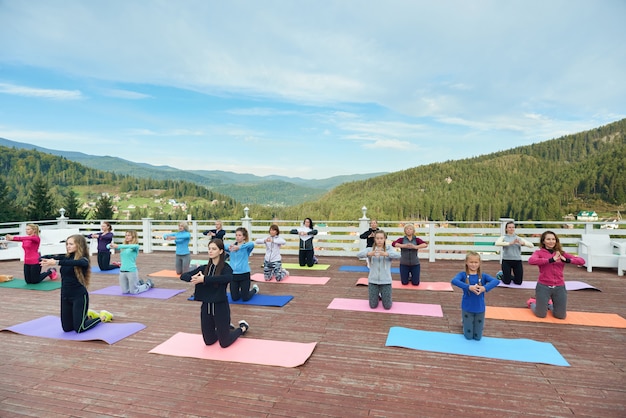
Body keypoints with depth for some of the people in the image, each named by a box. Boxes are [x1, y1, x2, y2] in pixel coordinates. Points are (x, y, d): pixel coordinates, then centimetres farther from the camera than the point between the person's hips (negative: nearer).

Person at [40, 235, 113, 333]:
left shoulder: (83, 260, -13)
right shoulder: (66, 257, 5)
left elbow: (74, 262, -35)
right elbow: (54, 257, -11)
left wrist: (56, 262, -47)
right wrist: (46, 259, -33)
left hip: (79, 296, -7)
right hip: (65, 296, 7)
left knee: (79, 329, -5)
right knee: (66, 328, 13)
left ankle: (102, 317, 19)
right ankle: (87, 314, 37)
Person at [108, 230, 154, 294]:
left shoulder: (136, 246, -5)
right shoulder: (123, 247, 11)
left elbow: (131, 246, -30)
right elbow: (108, 246, 2)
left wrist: (118, 246, -39)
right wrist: (111, 245, -22)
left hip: (131, 271, -6)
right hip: (122, 271, 6)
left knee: (133, 292, 1)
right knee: (124, 291, 14)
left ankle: (148, 284, 26)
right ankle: (139, 283, 39)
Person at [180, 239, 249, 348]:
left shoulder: (225, 267, -13)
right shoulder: (203, 268, 3)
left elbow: (228, 278, -37)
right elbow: (183, 276, -2)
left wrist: (204, 279, -35)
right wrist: (192, 278, -25)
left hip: (220, 307, -5)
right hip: (206, 307, 5)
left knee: (224, 343, 6)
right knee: (209, 341, 17)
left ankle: (243, 327, 33)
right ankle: (227, 327, 44)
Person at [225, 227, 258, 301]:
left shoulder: (246, 247, -6)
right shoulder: (232, 246, 5)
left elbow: (252, 244, -30)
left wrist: (239, 247, -41)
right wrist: (228, 247, -30)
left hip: (244, 274, -4)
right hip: (233, 274, 4)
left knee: (245, 298, 3)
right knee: (234, 298, 8)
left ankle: (255, 289, 33)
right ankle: (240, 290, 41)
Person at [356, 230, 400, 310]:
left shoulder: (389, 248, -1)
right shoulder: (370, 249, 0)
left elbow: (398, 255, -22)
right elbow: (359, 254, -18)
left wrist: (385, 254, -41)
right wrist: (369, 253, -40)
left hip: (385, 281, -1)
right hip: (373, 280, 1)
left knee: (387, 306, 4)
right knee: (373, 306, 7)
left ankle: (383, 295, 37)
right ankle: (378, 295, 39)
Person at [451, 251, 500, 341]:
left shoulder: (483, 276, -3)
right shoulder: (463, 274, -9)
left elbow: (496, 281, -22)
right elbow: (454, 281, -30)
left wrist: (485, 288, -37)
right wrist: (468, 287, -39)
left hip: (480, 309, 2)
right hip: (467, 308, -1)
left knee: (477, 337, 12)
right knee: (468, 336, 9)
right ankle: (465, 322, 39)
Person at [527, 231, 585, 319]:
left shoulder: (561, 253, 5)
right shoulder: (539, 252, -4)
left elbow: (582, 261, -3)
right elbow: (531, 261, -26)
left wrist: (566, 260, -19)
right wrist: (551, 260, -28)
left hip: (559, 287, 3)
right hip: (543, 286, -3)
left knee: (561, 316, 9)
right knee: (541, 315, 3)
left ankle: (549, 304, 39)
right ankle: (532, 302, 34)